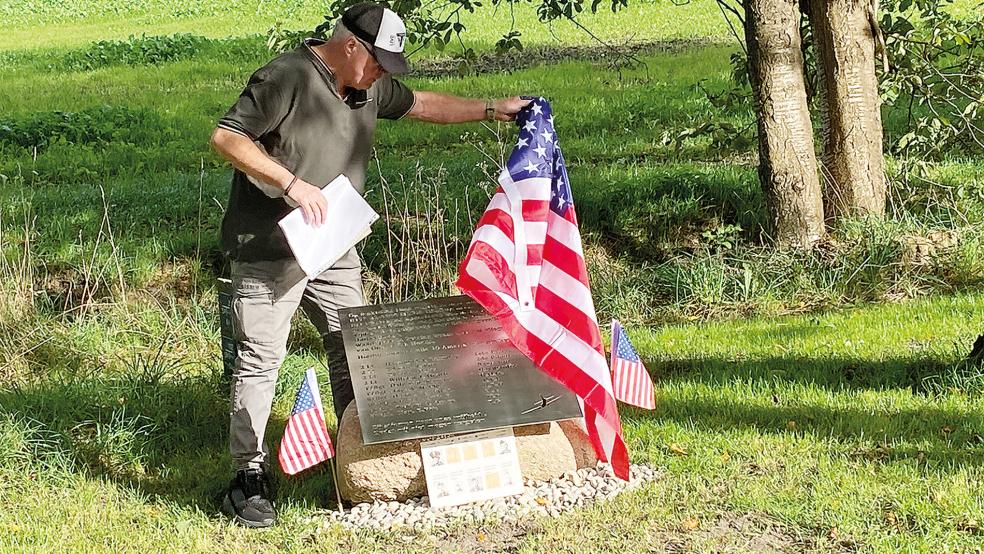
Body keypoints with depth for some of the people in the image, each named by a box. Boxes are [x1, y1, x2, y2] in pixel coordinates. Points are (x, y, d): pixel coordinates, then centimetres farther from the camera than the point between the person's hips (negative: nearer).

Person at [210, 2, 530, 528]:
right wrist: (291, 181, -27)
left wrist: (491, 109, 24)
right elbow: (226, 136, -19)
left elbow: (420, 104, 26)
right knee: (260, 360, -6)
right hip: (270, 250, -8)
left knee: (352, 347, 12)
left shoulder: (370, 87, 9)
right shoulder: (286, 78, -17)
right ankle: (248, 477, 0)